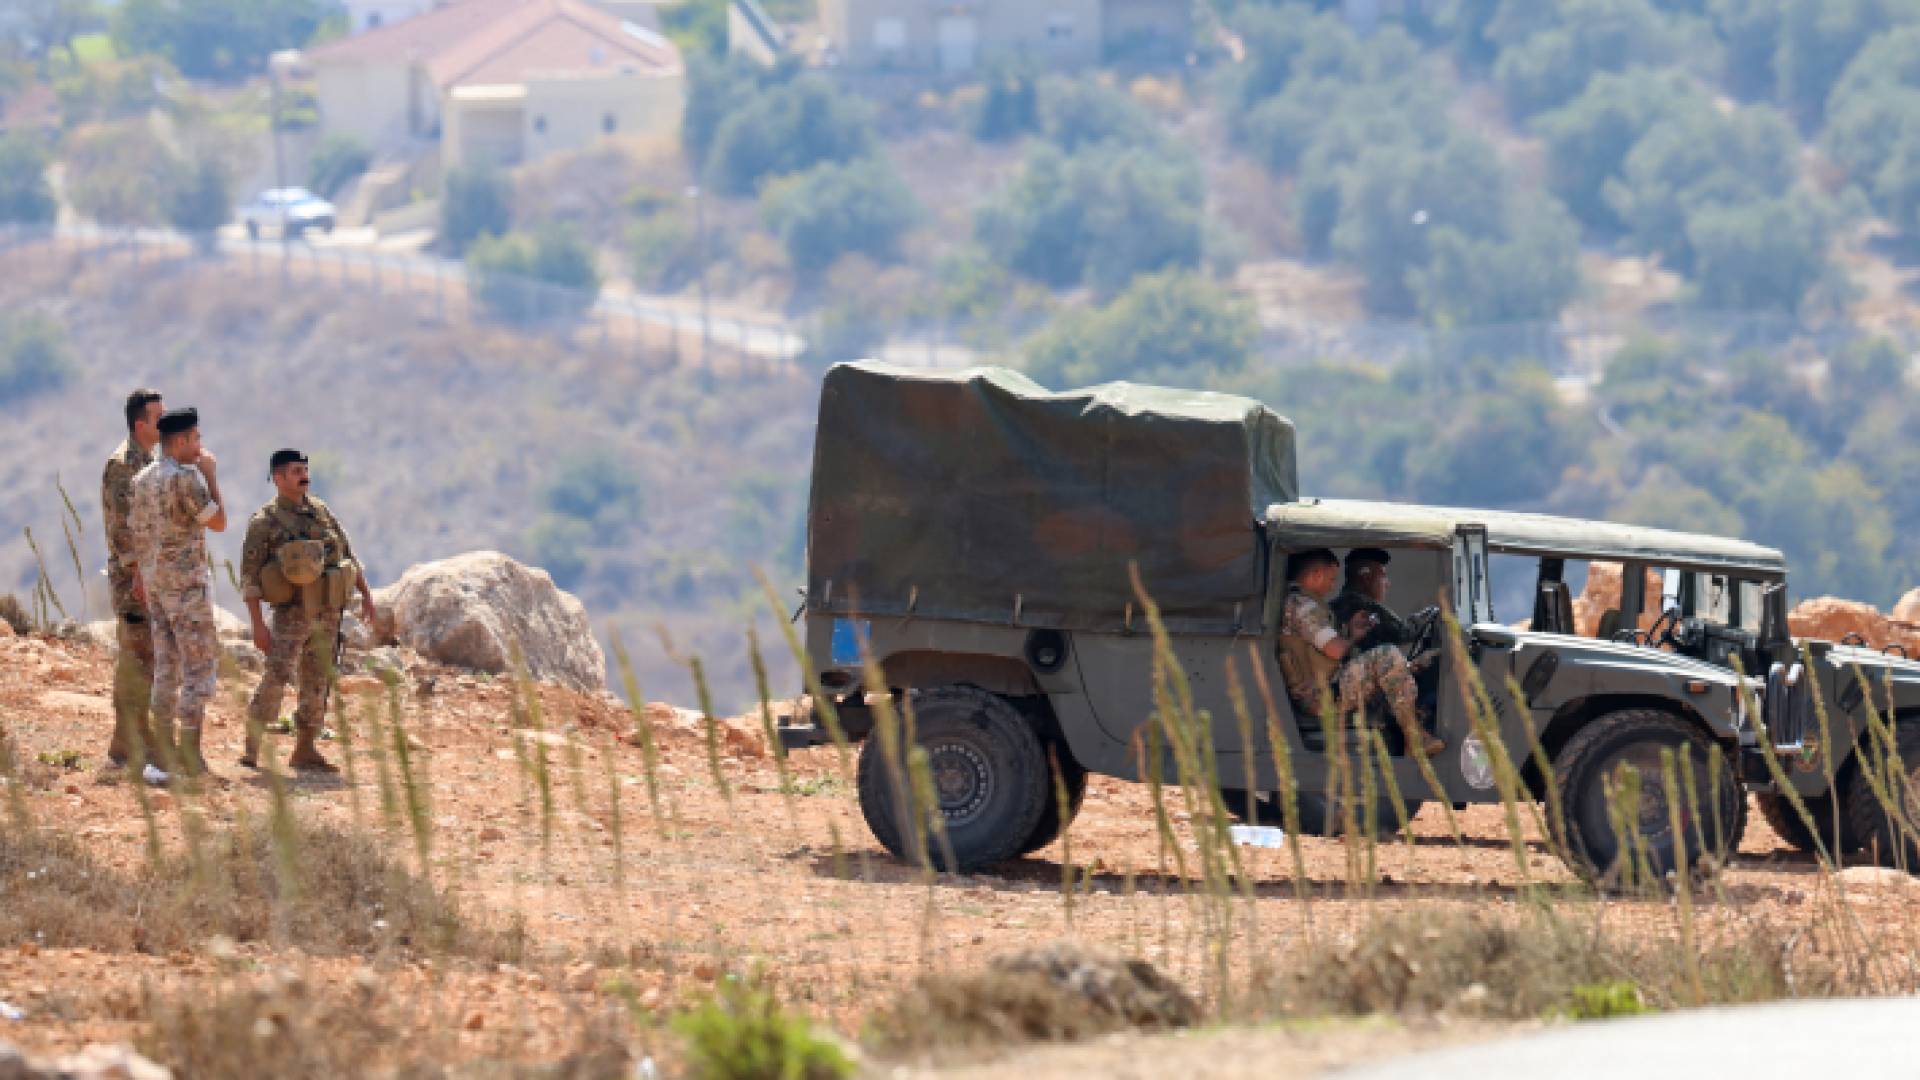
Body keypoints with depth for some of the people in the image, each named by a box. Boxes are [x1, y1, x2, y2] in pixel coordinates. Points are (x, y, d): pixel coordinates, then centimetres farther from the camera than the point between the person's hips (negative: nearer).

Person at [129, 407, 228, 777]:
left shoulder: (141, 480, 10)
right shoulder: (185, 478, -16)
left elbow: (138, 538, 13)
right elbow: (219, 522, -10)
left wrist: (143, 587, 18)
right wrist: (211, 474, -3)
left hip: (154, 581, 8)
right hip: (186, 581, -8)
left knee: (166, 665, 10)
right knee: (201, 664, -5)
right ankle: (190, 751, -11)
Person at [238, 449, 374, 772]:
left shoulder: (321, 511, 11)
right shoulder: (264, 522, -5)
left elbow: (348, 555, 19)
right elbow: (249, 577, -7)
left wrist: (366, 595, 11)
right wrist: (258, 624, -14)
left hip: (327, 614, 5)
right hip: (292, 613, -5)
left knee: (316, 684, 6)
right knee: (277, 678, -17)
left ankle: (305, 749, 14)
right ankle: (251, 745, -10)